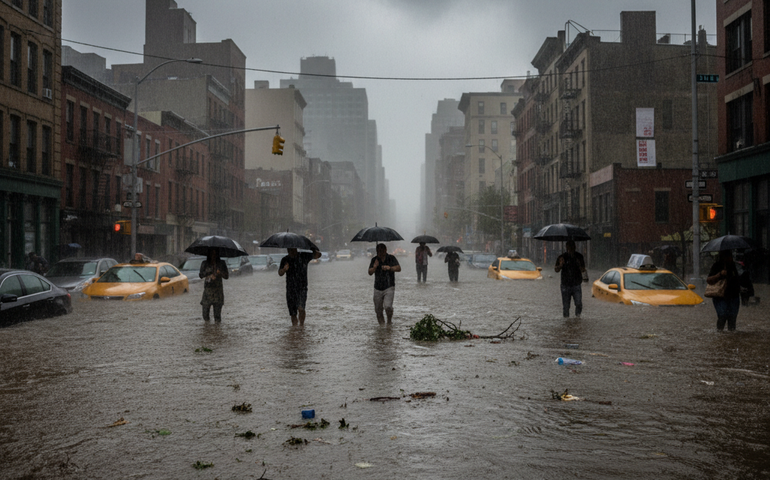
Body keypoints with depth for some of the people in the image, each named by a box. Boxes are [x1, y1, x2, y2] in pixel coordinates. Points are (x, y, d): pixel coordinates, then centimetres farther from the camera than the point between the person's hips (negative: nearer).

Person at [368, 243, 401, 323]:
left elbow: (399, 268, -12)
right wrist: (374, 267, -21)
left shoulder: (391, 258, -1)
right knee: (378, 310, 4)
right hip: (378, 289, 3)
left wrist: (390, 268, -30)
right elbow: (370, 273, -1)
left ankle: (389, 320, 6)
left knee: (388, 306, -20)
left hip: (389, 287, -3)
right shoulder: (374, 260, 5)